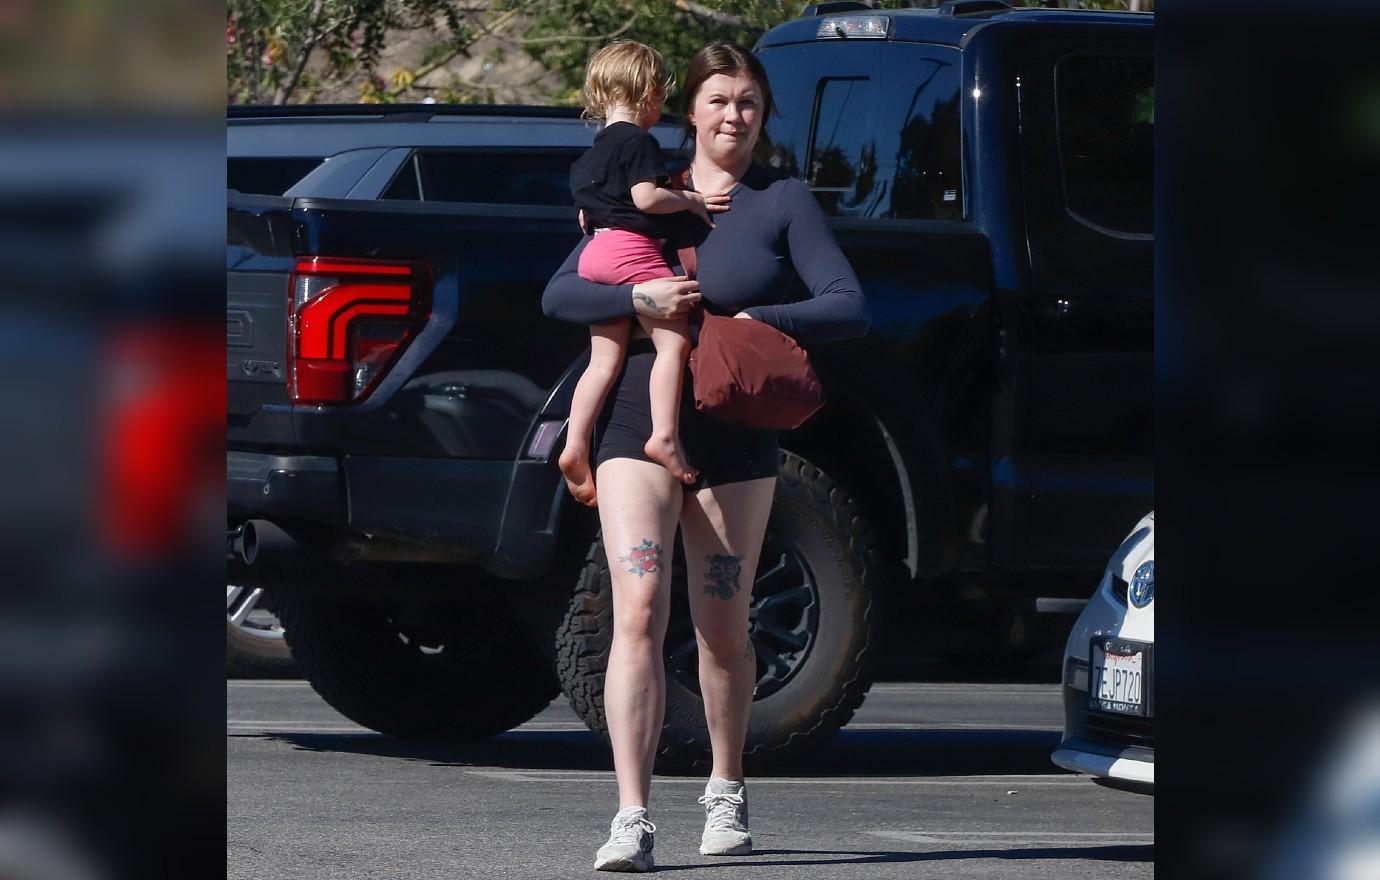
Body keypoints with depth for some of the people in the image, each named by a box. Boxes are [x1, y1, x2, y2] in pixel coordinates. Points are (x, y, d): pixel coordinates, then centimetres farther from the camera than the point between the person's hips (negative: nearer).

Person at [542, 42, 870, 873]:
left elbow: (849, 306, -6)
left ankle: (727, 791, 32)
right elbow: (559, 295, 2)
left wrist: (762, 323, -21)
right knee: (640, 611, -14)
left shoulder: (783, 201, 3)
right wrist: (640, 297, -16)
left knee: (724, 629, 9)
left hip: (735, 437, 0)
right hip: (638, 426, 0)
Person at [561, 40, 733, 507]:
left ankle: (575, 448, -4)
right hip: (633, 250, -9)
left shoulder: (592, 153, 23)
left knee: (604, 359, 7)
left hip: (596, 255, 9)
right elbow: (646, 198, -16)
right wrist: (690, 200, -4)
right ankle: (665, 437, -26)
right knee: (673, 341, -12)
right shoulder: (639, 143, -6)